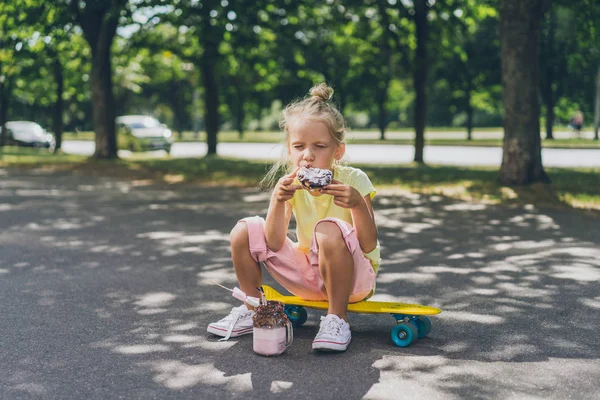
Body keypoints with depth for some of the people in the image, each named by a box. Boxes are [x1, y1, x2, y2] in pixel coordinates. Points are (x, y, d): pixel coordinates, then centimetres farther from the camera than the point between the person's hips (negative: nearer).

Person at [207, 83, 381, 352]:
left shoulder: (353, 180, -16)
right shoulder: (290, 184, -7)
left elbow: (369, 246, -20)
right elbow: (274, 244, -15)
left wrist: (358, 204, -37)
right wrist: (278, 201, -30)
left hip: (352, 273, -4)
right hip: (308, 275, 4)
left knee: (329, 229, -36)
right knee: (245, 230, -9)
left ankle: (337, 318, -18)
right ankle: (253, 309, 11)